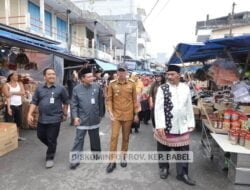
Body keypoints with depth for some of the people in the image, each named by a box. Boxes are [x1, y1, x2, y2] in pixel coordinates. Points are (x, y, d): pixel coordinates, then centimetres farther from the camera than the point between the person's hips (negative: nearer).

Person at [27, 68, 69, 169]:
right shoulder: (39, 88, 3)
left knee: (51, 140, 3)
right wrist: (30, 114, -5)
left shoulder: (60, 88, -6)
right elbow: (34, 102, 4)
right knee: (41, 136, 19)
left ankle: (50, 158, 24)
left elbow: (66, 101, 3)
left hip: (55, 119, -4)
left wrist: (65, 113, 8)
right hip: (42, 118, 5)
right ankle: (52, 147, 47)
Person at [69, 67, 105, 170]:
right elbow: (74, 105, -3)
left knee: (95, 138, 17)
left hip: (94, 118, 2)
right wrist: (75, 116, -12)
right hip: (82, 119, -1)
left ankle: (96, 154, 38)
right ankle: (75, 159, 13)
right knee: (79, 139, 3)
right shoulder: (77, 89, -7)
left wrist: (101, 114, 5)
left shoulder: (97, 87, -5)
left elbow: (101, 102, 2)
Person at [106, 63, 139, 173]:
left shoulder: (132, 84, -1)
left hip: (128, 115, 1)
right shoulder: (112, 84, -2)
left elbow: (134, 100, 3)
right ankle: (112, 161, 11)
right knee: (114, 137, -2)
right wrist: (110, 112, -11)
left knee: (126, 137, 12)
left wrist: (136, 114, 4)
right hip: (116, 115, -1)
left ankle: (123, 158, 30)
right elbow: (109, 99, -1)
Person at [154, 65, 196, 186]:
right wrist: (160, 125, -19)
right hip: (166, 126, -2)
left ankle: (182, 173, 32)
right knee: (163, 150, 16)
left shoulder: (185, 88, 2)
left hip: (182, 127, 3)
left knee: (183, 151, 13)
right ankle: (164, 168, 40)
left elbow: (189, 107, 7)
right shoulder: (162, 88, -9)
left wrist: (191, 123, 7)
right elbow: (158, 108, -13)